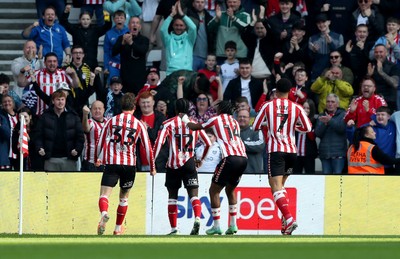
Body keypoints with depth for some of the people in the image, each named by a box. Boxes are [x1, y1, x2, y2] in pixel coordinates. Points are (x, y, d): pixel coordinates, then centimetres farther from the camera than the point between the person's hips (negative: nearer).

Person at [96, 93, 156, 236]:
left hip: (111, 163, -1)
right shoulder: (139, 124, 7)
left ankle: (104, 213, -41)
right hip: (129, 164, 1)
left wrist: (99, 159, 24)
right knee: (124, 196, 17)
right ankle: (118, 228, 22)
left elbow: (101, 142, 8)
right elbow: (147, 147, 8)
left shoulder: (111, 121, 8)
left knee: (104, 193, -9)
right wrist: (152, 168, 17)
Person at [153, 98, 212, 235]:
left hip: (173, 165, -1)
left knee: (172, 195, 12)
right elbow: (208, 144, 11)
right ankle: (197, 218, -32)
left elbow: (159, 142, -9)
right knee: (193, 194, -5)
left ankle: (173, 228, 12)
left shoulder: (168, 123, 2)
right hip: (189, 163, 1)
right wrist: (201, 159, 27)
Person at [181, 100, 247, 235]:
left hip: (230, 158, -6)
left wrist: (186, 121, 42)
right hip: (243, 158, 6)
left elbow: (195, 127, 21)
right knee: (230, 190, 23)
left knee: (214, 190, 4)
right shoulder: (235, 123, 25)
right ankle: (233, 225, 17)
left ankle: (216, 226, -2)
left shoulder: (216, 119, 11)